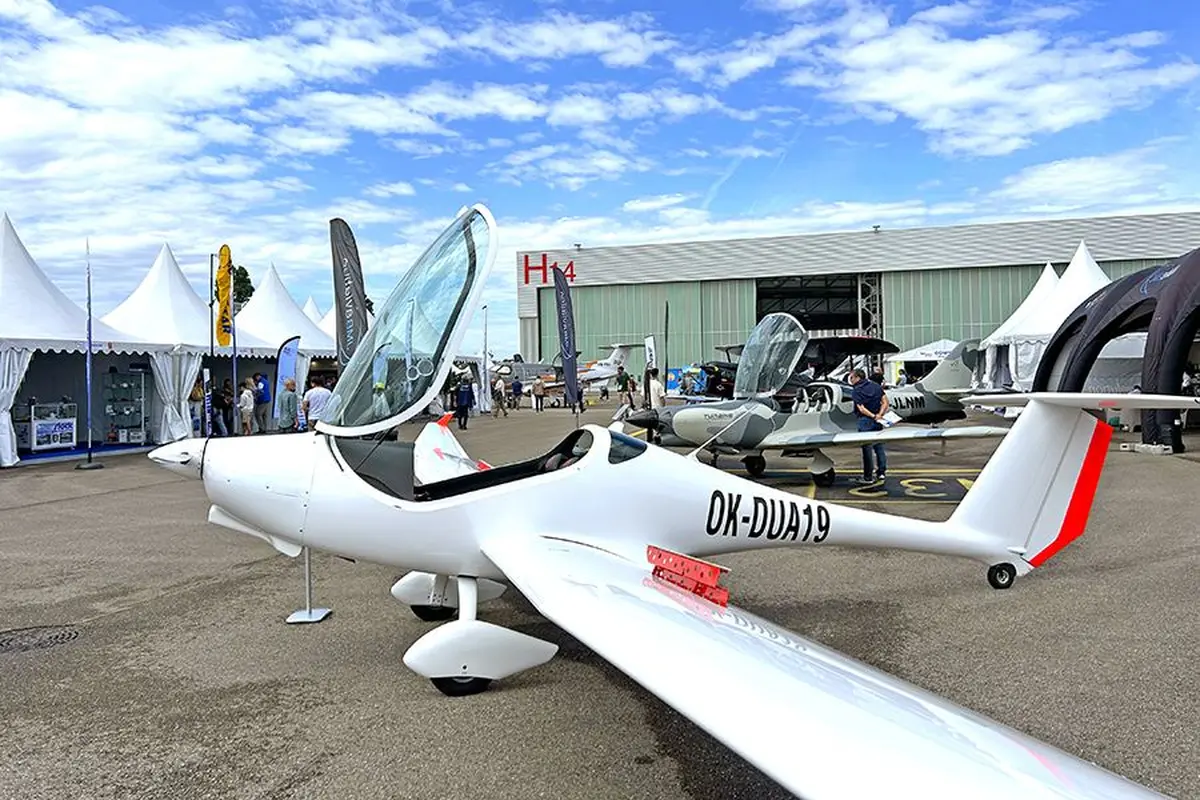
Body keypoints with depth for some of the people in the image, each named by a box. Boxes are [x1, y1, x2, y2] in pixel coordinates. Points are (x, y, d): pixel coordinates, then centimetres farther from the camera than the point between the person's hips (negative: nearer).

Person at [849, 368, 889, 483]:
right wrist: (879, 415, -7)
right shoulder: (876, 386, 10)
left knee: (867, 449, -1)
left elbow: (862, 409, -18)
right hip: (877, 422, 6)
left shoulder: (856, 392, -8)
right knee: (879, 447, 14)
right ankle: (882, 473, 18)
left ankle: (868, 477, 2)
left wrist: (873, 416, -15)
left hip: (865, 421, -6)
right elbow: (885, 402, 3)